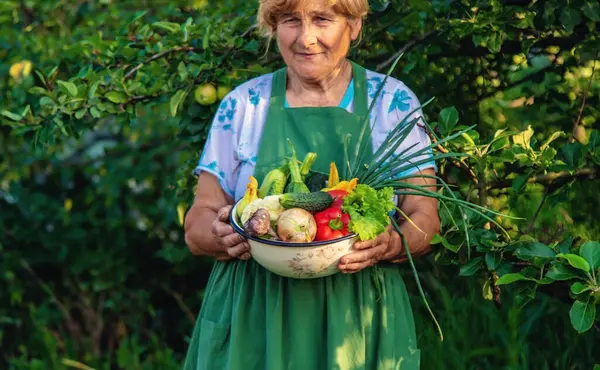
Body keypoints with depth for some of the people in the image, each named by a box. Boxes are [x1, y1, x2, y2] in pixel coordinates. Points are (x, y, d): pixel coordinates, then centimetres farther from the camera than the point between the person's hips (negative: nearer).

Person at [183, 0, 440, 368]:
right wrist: (224, 235, -19)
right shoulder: (242, 105, 4)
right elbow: (197, 225, 4)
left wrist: (391, 245, -22)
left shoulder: (394, 102, 2)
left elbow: (426, 219, 0)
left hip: (357, 321, 0)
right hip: (253, 324, 1)